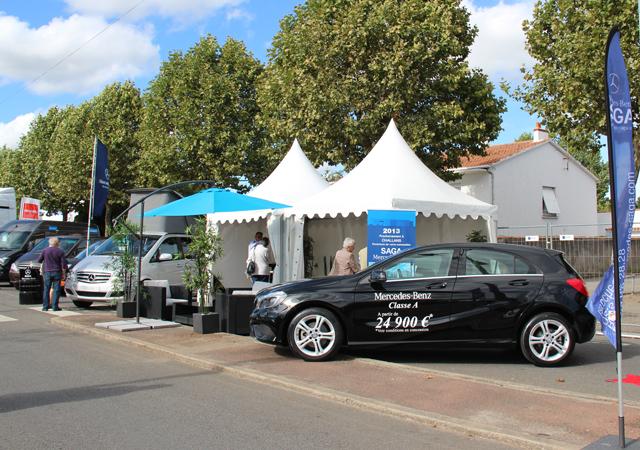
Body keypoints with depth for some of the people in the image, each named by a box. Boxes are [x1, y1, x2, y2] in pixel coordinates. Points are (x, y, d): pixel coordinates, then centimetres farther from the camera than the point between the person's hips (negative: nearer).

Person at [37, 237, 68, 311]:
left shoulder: (45, 251, 1)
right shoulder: (60, 252, -1)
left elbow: (39, 260, 10)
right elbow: (63, 264, -3)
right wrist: (63, 274, 5)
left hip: (47, 272, 1)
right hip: (57, 272, -1)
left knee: (46, 289, 7)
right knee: (56, 290, 2)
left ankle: (45, 306, 7)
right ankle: (55, 306, 0)